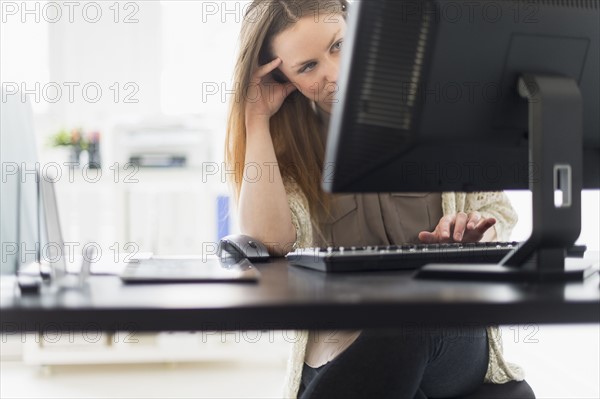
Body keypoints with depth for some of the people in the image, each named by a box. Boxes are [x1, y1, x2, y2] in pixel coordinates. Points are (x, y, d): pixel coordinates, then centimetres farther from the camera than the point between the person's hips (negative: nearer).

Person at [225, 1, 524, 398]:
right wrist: (257, 117, -8)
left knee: (408, 328, -35)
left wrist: (476, 231, -14)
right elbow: (269, 242, -13)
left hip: (453, 336, 1)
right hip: (339, 353, 0)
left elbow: (498, 211, 11)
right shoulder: (287, 137, 6)